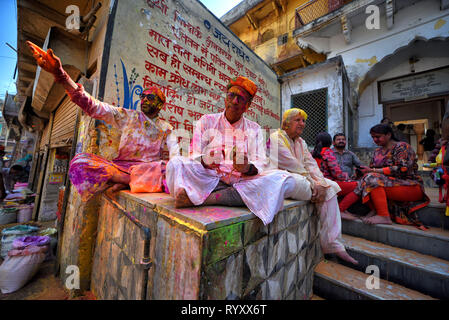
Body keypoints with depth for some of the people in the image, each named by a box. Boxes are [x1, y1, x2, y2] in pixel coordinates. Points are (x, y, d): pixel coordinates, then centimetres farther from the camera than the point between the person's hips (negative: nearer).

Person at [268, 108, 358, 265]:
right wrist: (314, 184, -15)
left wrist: (321, 182, -10)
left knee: (331, 187, -5)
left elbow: (310, 164, 9)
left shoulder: (301, 142, 20)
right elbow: (291, 165, -16)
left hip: (302, 178, 9)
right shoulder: (276, 138, -8)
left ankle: (334, 244, -5)